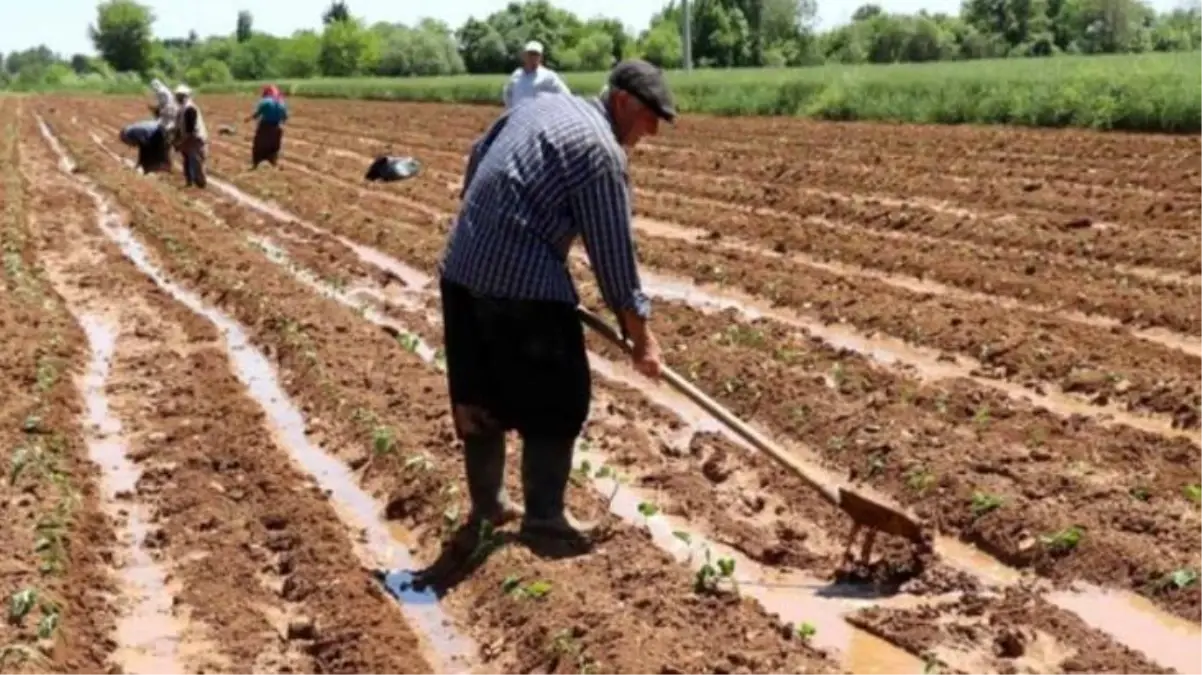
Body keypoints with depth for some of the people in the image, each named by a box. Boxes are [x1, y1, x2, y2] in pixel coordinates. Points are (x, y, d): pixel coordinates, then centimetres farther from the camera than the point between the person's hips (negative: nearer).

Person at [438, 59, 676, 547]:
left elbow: (477, 157, 23)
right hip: (524, 282, -9)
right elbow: (613, 252, -9)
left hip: (462, 268, 9)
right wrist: (640, 334, -2)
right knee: (557, 399, 4)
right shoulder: (602, 151, -10)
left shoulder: (541, 105, 14)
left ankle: (486, 505, 29)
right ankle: (543, 515, 7)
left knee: (479, 395, 17)